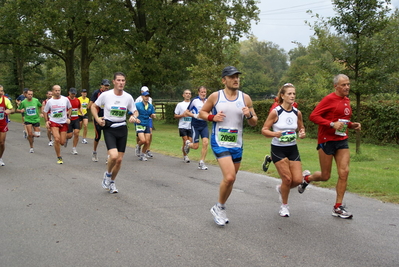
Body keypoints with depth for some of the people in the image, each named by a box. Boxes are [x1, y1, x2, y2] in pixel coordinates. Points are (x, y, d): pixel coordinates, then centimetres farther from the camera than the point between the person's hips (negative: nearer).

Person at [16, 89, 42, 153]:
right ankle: (31, 147, 9)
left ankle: (33, 135, 35)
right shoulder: (23, 102, -7)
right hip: (28, 120, -1)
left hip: (36, 119, 1)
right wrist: (21, 111, -18)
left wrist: (40, 113, 7)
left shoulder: (36, 100, -6)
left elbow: (40, 106, 14)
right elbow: (17, 110, 3)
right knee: (30, 134, -11)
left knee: (37, 135, -2)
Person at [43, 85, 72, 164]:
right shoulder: (49, 101, -3)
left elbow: (70, 108, 14)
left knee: (62, 142, -1)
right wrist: (47, 121, -2)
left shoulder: (65, 99, -3)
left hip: (64, 123, 1)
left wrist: (69, 118, 3)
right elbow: (45, 111, 10)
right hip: (53, 122, -1)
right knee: (57, 139, -20)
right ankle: (59, 158, -6)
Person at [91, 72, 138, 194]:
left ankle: (111, 182, 29)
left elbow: (135, 111, 12)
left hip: (122, 129, 3)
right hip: (109, 129, -3)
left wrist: (134, 117, -10)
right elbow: (93, 106, 7)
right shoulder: (105, 95, -8)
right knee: (113, 156, -23)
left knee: (119, 159, 5)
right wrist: (97, 119, -7)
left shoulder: (128, 97, -1)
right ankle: (107, 174, 9)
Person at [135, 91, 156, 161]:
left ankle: (143, 155, 19)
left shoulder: (151, 106, 7)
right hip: (140, 125, -4)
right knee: (143, 140, -19)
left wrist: (153, 116, -7)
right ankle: (138, 146, 15)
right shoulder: (137, 105, -6)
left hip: (147, 125, 4)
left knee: (147, 142, 0)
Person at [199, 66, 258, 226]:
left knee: (230, 179, 13)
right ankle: (219, 207, 4)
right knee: (229, 177, -20)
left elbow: (254, 123, 9)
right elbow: (202, 112, 8)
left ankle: (220, 209, 34)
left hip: (237, 145, 4)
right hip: (219, 143, -4)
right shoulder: (215, 96, -4)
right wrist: (212, 117, -13)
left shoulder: (245, 98, 3)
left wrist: (249, 115, -14)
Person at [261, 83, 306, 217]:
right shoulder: (275, 112, -12)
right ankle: (284, 206, 17)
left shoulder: (297, 113, 1)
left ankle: (281, 189, 30)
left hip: (293, 149, 5)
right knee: (287, 179, -8)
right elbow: (264, 130, -9)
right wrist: (275, 134, -28)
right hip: (278, 149, -4)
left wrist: (302, 133, -6)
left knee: (298, 180, -3)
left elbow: (301, 128, 17)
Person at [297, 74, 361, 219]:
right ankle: (306, 178, 36)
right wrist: (332, 124, -26)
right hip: (327, 140, -6)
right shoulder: (329, 99, -12)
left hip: (342, 140, 6)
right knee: (325, 176, 2)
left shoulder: (346, 100, 12)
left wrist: (352, 125, 5)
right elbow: (313, 116, -17)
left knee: (344, 172, -4)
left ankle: (338, 207, 5)